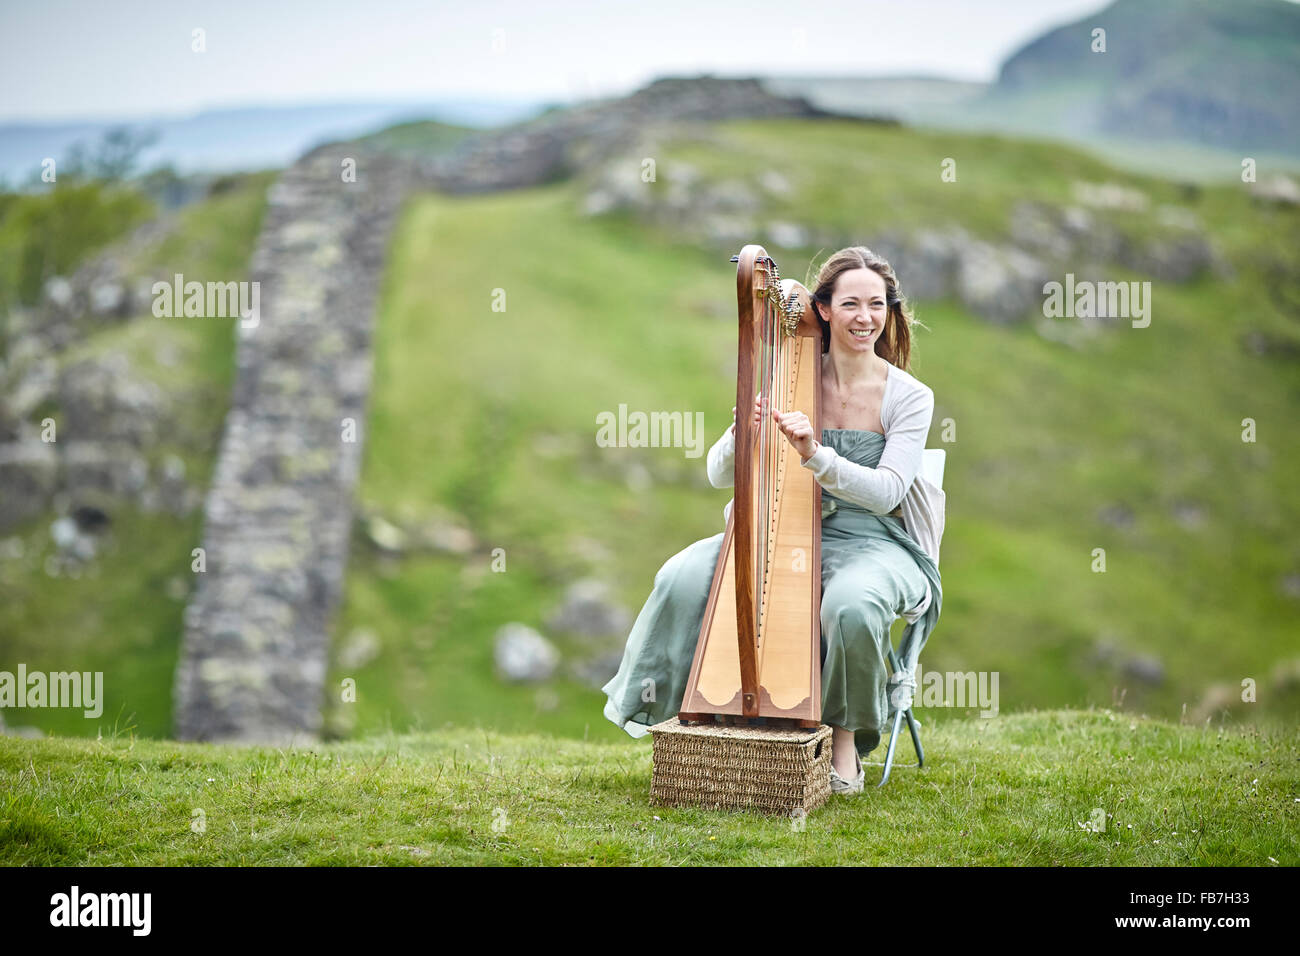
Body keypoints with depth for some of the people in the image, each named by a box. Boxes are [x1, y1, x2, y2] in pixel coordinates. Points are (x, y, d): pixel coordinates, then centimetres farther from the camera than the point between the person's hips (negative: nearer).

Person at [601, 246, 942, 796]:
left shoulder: (909, 397, -3)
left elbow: (886, 493, -15)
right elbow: (719, 476, 0)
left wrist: (815, 454, -30)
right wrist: (741, 435, -24)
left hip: (872, 543, -3)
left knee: (852, 604, -37)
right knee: (685, 576, -22)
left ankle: (846, 736, -10)